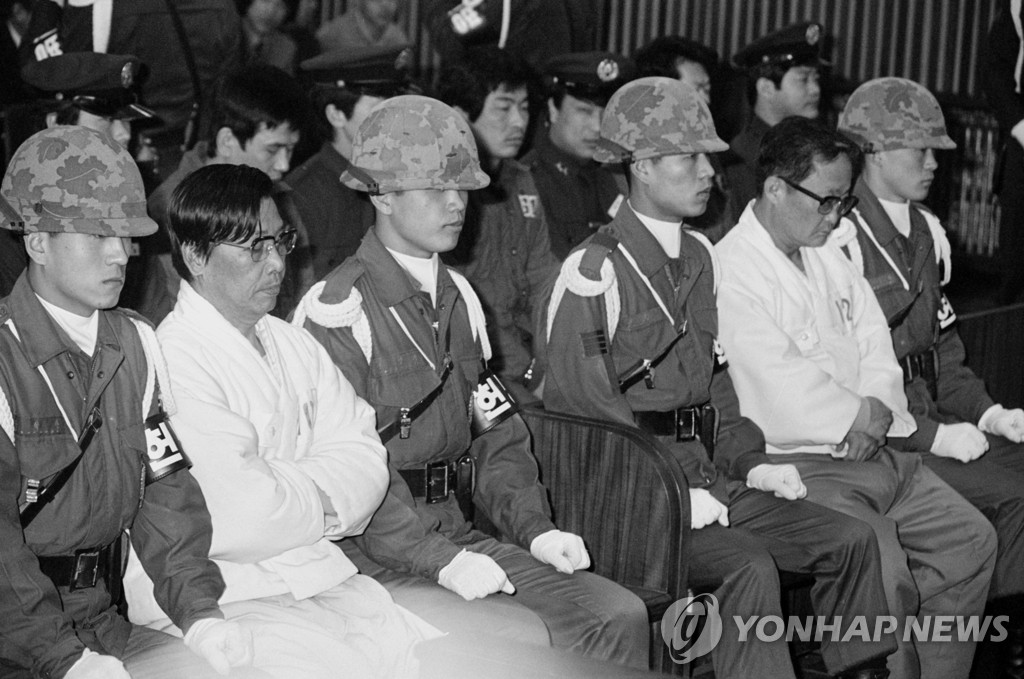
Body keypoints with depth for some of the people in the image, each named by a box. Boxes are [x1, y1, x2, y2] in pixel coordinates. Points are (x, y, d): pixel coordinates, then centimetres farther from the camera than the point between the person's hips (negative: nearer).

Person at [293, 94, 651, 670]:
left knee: (619, 615, -6)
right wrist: (439, 559, -23)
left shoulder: (459, 299, 16)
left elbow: (496, 434, 17)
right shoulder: (338, 313, -11)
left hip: (459, 540, 8)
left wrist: (536, 529, 1)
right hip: (370, 555, -7)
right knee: (522, 637, -25)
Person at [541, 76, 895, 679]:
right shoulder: (594, 272, -11)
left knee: (851, 540, -2)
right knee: (750, 566, -29)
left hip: (705, 476, 8)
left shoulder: (699, 256, 15)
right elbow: (580, 408, -15)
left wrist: (748, 462, 8)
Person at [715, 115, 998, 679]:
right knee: (884, 567, -27)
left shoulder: (828, 257, 16)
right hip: (796, 467, -9)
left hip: (867, 450, 9)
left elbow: (875, 342, 15)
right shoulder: (731, 270, -13)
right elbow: (783, 392, -19)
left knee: (970, 539, 4)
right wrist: (859, 418, -5)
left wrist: (878, 407, -7)